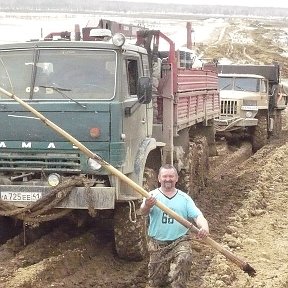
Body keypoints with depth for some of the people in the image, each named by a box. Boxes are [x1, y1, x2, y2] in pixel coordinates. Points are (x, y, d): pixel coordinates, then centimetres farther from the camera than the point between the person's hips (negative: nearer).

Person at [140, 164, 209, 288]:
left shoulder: (184, 198, 5)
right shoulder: (152, 196, -1)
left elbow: (197, 215, -4)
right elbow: (143, 211, -20)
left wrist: (204, 227, -27)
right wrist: (147, 206, -45)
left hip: (180, 241, 0)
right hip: (157, 244, 0)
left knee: (183, 260, -31)